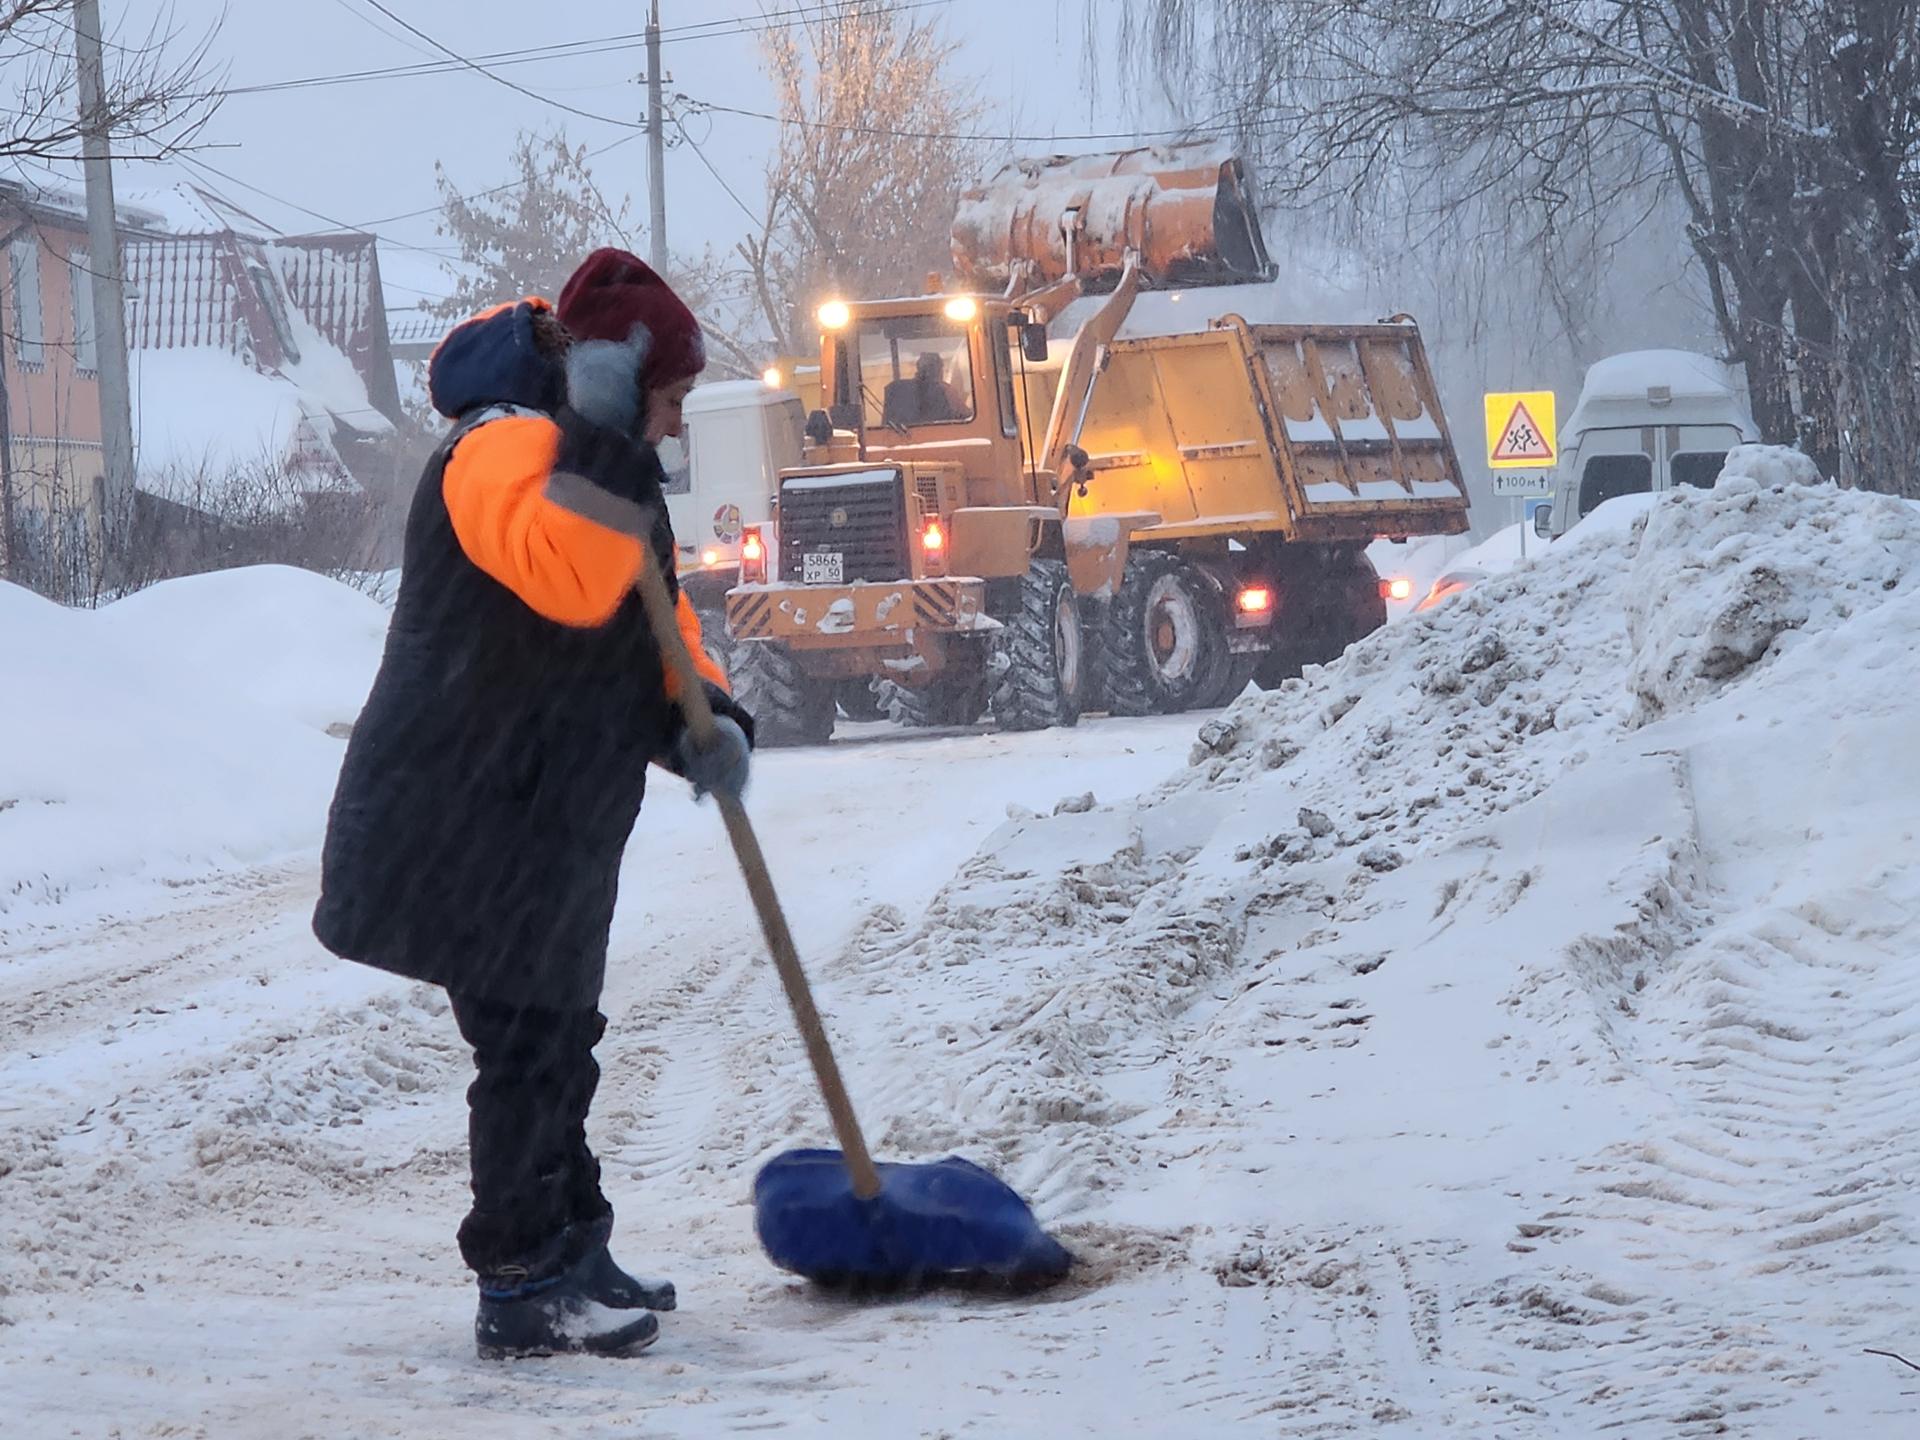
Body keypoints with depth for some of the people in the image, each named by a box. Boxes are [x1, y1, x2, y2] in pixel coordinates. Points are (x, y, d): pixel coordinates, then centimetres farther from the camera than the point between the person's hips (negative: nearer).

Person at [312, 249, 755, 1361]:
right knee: (527, 1046, -7)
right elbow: (565, 577, -36)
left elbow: (653, 623, 19)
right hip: (473, 821, -11)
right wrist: (599, 439, -35)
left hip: (545, 821, 11)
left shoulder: (601, 467, 18)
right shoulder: (505, 447, -17)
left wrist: (702, 718, 1)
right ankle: (523, 1293, -1)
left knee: (555, 1040, 18)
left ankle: (570, 1258, 30)